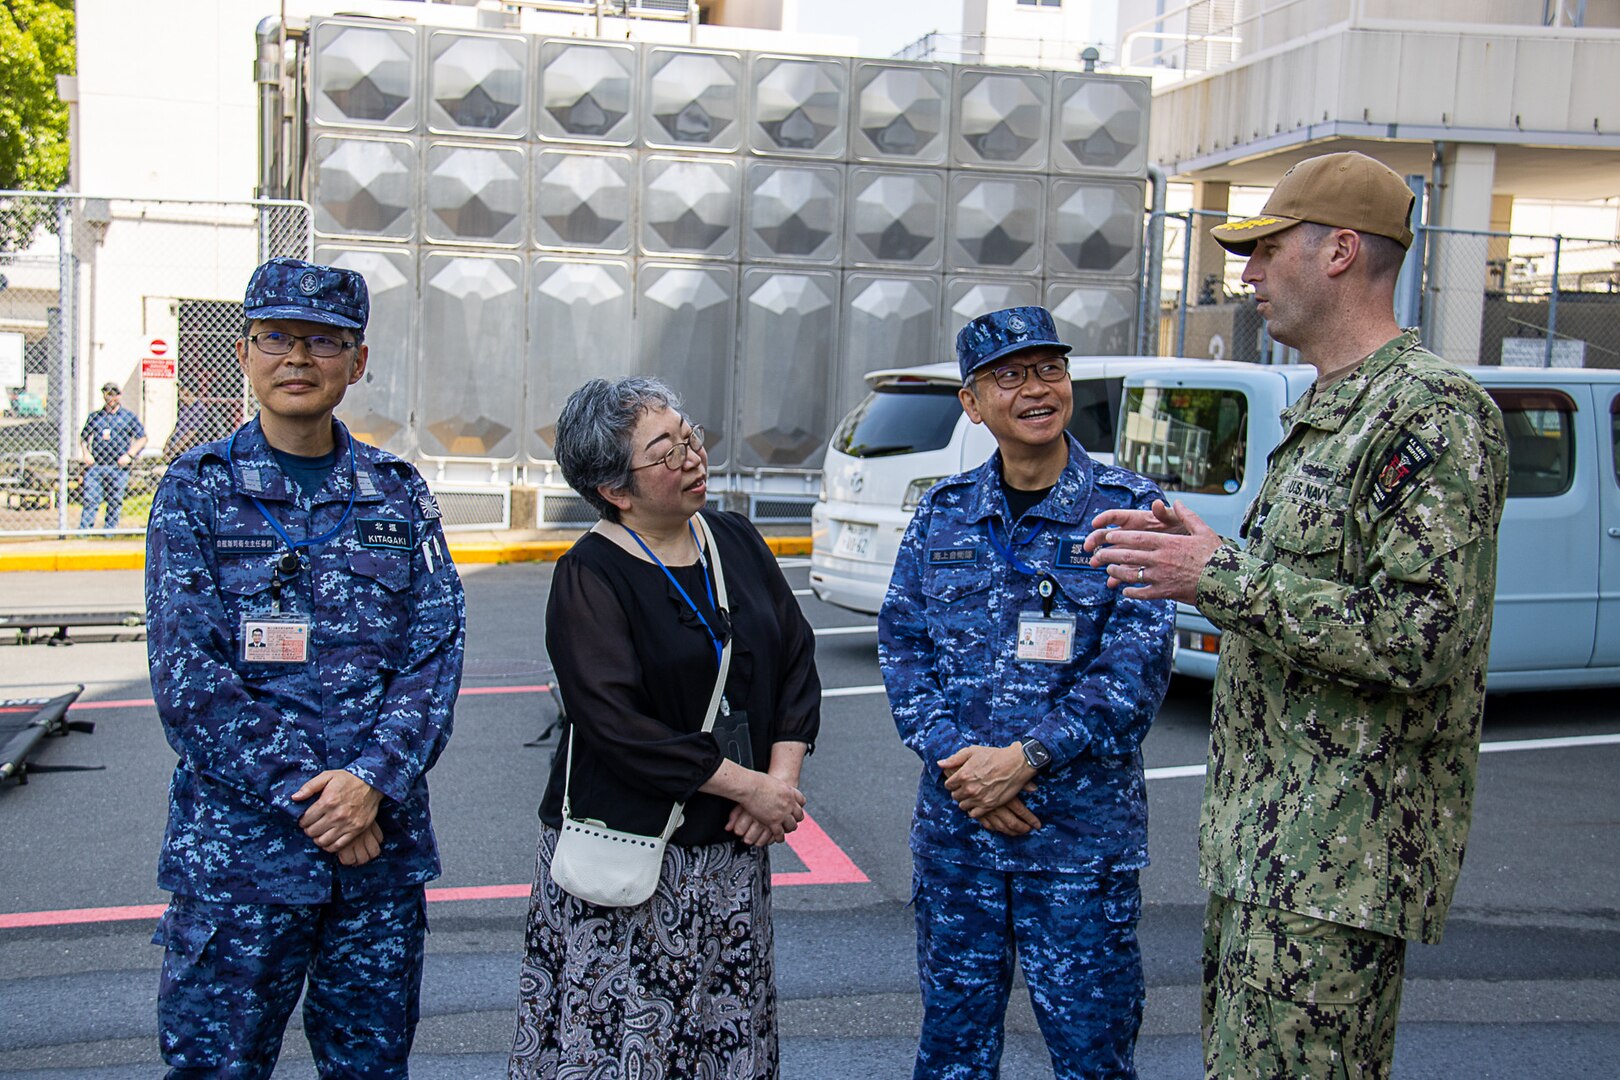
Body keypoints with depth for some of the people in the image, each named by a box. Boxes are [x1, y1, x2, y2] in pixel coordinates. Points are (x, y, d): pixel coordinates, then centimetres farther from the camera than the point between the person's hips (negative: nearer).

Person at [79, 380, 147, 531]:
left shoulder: (129, 417, 7)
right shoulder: (94, 416, 14)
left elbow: (142, 438, 6)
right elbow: (83, 437, 20)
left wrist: (129, 455, -6)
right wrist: (85, 452, 1)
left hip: (119, 467, -1)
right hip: (95, 466, 1)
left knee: (115, 501, 2)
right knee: (90, 499, -6)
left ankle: (109, 529, 10)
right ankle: (84, 529, -6)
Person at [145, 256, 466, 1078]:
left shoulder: (397, 493, 8)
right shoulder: (196, 489, 0)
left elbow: (436, 653, 1)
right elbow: (187, 678, -8)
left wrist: (373, 781, -13)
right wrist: (308, 795, -14)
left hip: (383, 840, 3)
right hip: (237, 847, -2)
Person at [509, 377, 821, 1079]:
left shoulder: (735, 541, 7)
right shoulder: (590, 575, -12)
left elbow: (797, 659, 9)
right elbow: (617, 725, -19)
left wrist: (783, 775, -6)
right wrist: (749, 786, -16)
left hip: (732, 848, 6)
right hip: (625, 847, -5)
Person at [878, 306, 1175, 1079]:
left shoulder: (1127, 509, -3)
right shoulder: (943, 512, 6)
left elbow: (1136, 665, -9)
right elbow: (902, 646, 4)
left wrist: (1026, 756, -17)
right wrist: (956, 759, -11)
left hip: (1082, 830, -3)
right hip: (952, 823, 3)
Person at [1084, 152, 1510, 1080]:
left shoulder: (1434, 413, -15)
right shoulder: (1325, 412, 17)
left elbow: (1417, 641, -24)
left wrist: (1220, 577, -20)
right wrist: (1201, 551, 11)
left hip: (1337, 862, -10)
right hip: (1268, 842, 10)